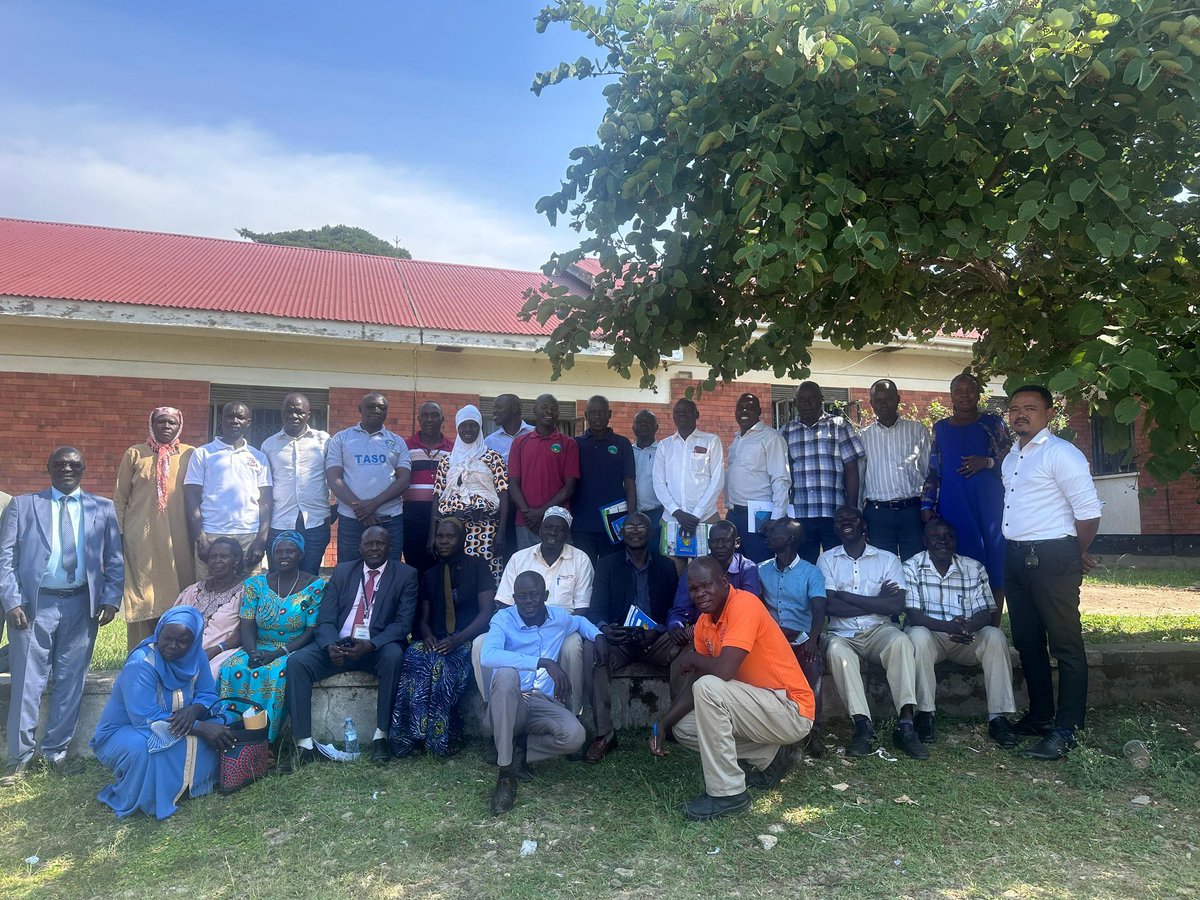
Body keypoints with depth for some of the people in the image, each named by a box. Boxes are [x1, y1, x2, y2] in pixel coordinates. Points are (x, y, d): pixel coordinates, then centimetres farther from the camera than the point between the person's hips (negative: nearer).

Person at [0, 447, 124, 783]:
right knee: (27, 682, 3)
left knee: (71, 682, 8)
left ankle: (57, 751, 22)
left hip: (81, 605, 2)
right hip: (34, 604, -1)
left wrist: (110, 600, -3)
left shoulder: (103, 508, 9)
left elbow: (114, 561, 8)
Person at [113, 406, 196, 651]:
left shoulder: (189, 454, 7)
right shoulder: (135, 454, 7)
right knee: (143, 600, 0)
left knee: (178, 597, 1)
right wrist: (117, 534, 3)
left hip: (178, 541, 0)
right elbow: (120, 498, 9)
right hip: (142, 538, 0)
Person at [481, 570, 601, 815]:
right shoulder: (503, 619, -8)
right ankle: (506, 772, -26)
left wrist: (598, 636, 9)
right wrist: (543, 662, -33)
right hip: (509, 705, -2)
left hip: (544, 704, 2)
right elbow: (488, 656, -28)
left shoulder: (559, 617, 6)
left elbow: (580, 620, 32)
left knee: (574, 735, -30)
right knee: (506, 673, -37)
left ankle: (518, 751, 1)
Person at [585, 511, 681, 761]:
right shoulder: (607, 565, 9)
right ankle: (604, 734, -26)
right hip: (618, 638, -1)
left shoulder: (666, 567, 12)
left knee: (684, 650, -30)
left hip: (655, 638, 1)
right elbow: (596, 609, 1)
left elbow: (675, 608, 7)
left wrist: (657, 631, -14)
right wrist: (604, 628, -23)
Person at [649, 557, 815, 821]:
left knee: (709, 688, -27)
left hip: (792, 712, -9)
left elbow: (724, 670, -32)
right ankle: (773, 756, 13)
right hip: (759, 706, 9)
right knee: (684, 728, 6)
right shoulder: (704, 623, 4)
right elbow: (695, 686, 7)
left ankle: (727, 793, -16)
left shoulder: (743, 604, -21)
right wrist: (663, 723, -5)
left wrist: (693, 658, -11)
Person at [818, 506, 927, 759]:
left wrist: (846, 596, -8)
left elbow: (897, 605, -7)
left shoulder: (887, 559, 10)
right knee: (836, 650, -34)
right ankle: (862, 724, -34)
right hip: (842, 633, 0)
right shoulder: (827, 559, 9)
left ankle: (905, 724, -34)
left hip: (878, 631, 1)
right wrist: (876, 601, -6)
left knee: (901, 641, -32)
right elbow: (830, 606, -6)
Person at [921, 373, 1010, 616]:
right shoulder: (941, 428, 13)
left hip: (989, 504, -1)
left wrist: (987, 462, -13)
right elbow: (933, 471, 11)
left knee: (994, 563, -1)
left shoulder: (993, 424, 8)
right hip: (953, 507, 1)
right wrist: (927, 505, 2)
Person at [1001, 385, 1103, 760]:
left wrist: (1077, 554, -1)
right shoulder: (1011, 458, 15)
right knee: (1027, 642, 16)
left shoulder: (1061, 454, -11)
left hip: (1051, 558, -9)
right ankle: (1040, 716, 29)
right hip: (1017, 558, 9)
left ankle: (1065, 731, 5)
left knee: (1065, 646, -1)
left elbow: (1088, 511, -14)